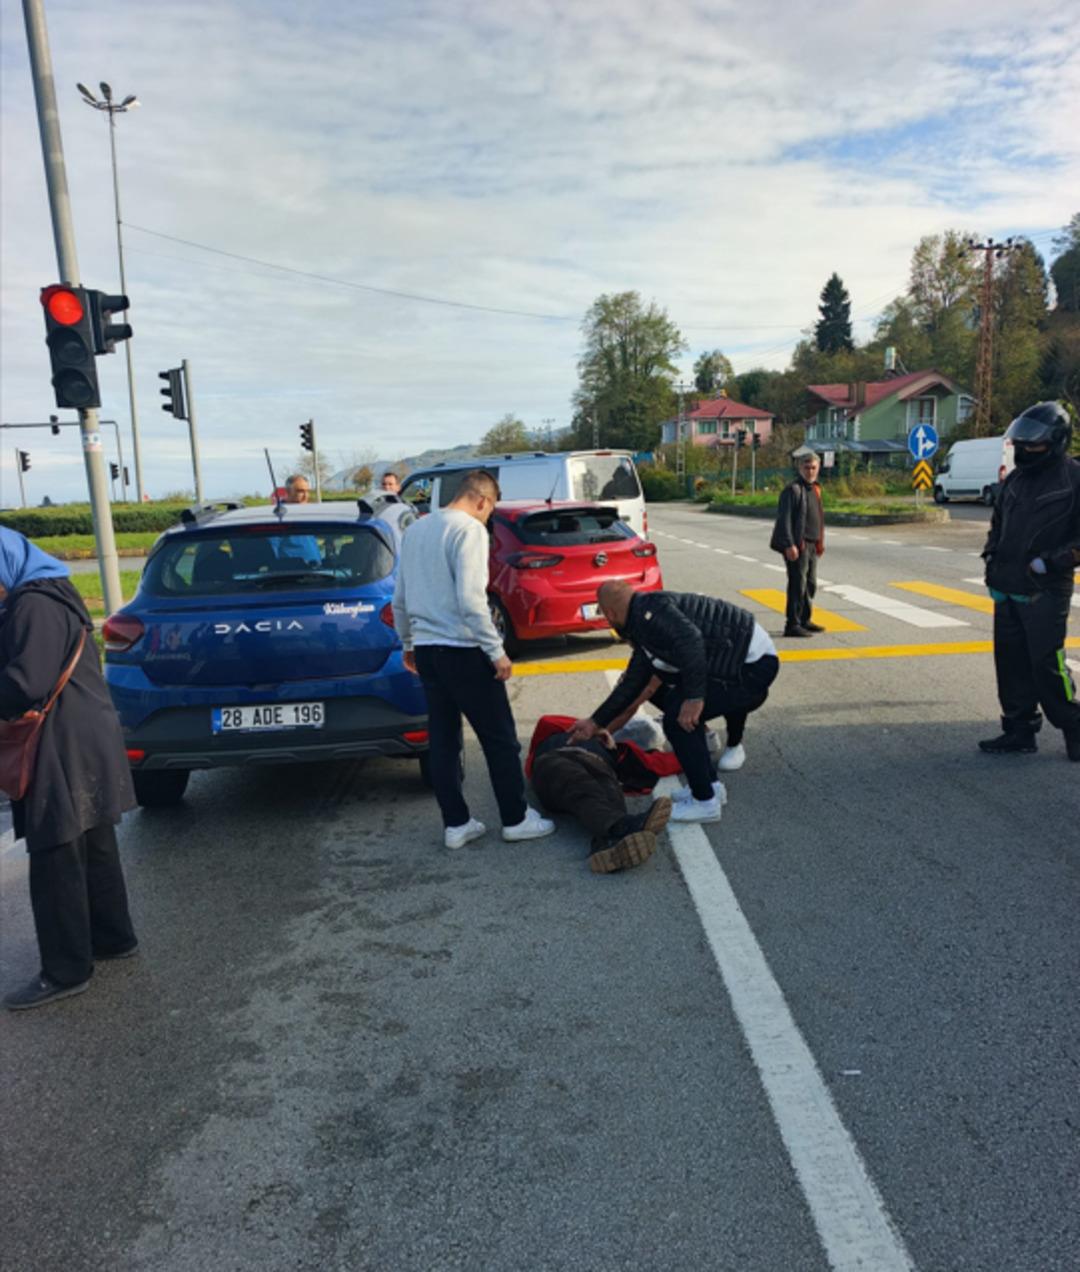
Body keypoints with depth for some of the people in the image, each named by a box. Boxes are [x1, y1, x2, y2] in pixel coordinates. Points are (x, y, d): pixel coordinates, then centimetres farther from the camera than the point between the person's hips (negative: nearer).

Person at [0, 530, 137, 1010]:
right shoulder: (46, 595, 15)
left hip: (66, 751, -10)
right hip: (79, 745, 10)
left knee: (55, 863, -1)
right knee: (93, 851, 19)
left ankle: (65, 971, 9)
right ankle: (113, 938, 31)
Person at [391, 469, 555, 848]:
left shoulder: (415, 529, 12)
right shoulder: (470, 529, -12)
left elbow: (399, 598, 17)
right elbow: (470, 599, -21)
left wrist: (408, 643, 27)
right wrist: (497, 651, -15)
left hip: (425, 648, 8)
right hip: (462, 650, -8)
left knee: (442, 740, 12)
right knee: (500, 738, 5)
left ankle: (456, 824, 18)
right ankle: (516, 819, 15)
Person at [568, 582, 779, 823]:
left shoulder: (647, 611, -15)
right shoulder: (643, 626, 17)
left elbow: (691, 640, -31)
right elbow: (631, 685, 22)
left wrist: (694, 697, -30)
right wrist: (595, 723, 26)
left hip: (755, 664, -10)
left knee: (677, 718, -14)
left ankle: (705, 802, -3)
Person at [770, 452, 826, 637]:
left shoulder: (815, 489, 17)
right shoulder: (792, 489, -12)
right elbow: (784, 519, -17)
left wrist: (820, 542, 20)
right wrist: (790, 545, -23)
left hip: (811, 545, 9)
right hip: (797, 546, -9)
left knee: (810, 584, 16)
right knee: (797, 585, -9)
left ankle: (805, 620, 28)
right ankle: (792, 625, -5)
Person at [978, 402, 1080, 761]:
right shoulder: (1016, 479, 13)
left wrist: (1047, 562, -18)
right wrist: (991, 555, 12)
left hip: (1045, 592, -7)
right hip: (1007, 590, 7)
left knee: (1047, 665, -6)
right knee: (1011, 663, 10)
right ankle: (1019, 731, 20)